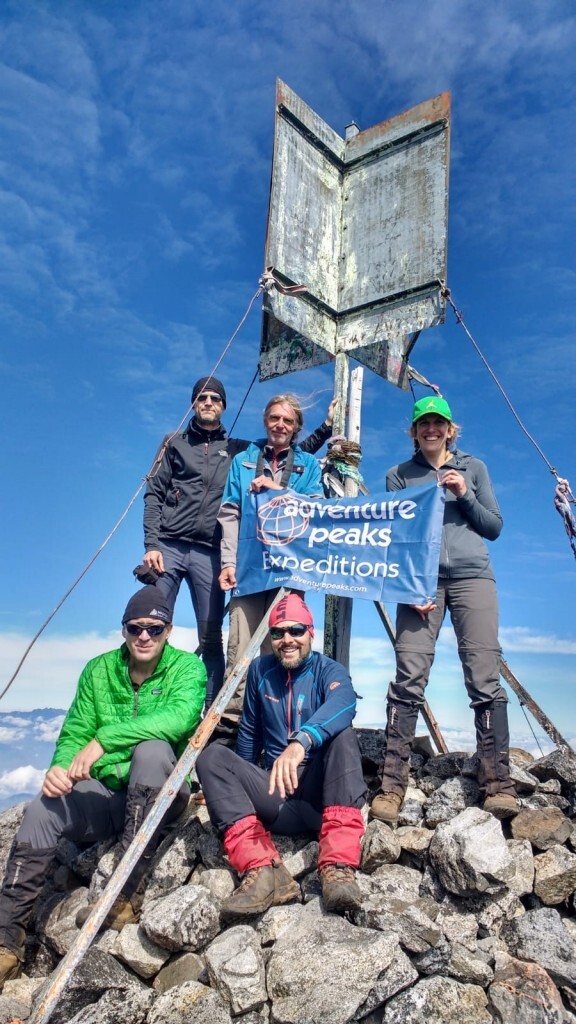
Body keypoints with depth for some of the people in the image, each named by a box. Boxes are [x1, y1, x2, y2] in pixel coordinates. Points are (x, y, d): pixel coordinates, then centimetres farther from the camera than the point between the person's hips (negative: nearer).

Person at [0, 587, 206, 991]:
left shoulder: (187, 667, -10)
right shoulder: (99, 670, 3)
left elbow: (179, 717, -29)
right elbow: (74, 734, 0)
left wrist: (104, 739, -34)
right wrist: (60, 766, -23)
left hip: (162, 793, -3)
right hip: (105, 794, 4)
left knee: (151, 748, -34)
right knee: (43, 809, -23)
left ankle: (126, 891, -23)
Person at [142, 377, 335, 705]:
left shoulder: (240, 450, 16)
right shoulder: (177, 443, 14)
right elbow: (154, 494, 8)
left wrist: (326, 427, 10)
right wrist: (151, 544, -4)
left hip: (209, 553, 1)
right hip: (168, 547, 0)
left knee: (211, 638, 0)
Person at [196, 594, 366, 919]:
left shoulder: (329, 670, -5)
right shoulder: (260, 670, 7)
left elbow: (343, 703, -30)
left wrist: (301, 741, -48)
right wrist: (241, 787, 24)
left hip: (323, 796, -3)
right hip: (276, 798, 3)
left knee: (343, 735, -30)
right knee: (212, 756, -18)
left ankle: (339, 867, -36)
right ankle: (263, 870, -34)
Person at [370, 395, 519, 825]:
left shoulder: (473, 467, 17)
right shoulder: (399, 476, 14)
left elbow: (494, 527, 13)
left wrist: (465, 495, -3)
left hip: (472, 576, 1)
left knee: (485, 680, -7)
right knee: (408, 681, -10)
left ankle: (498, 784, -1)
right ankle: (393, 786, -7)